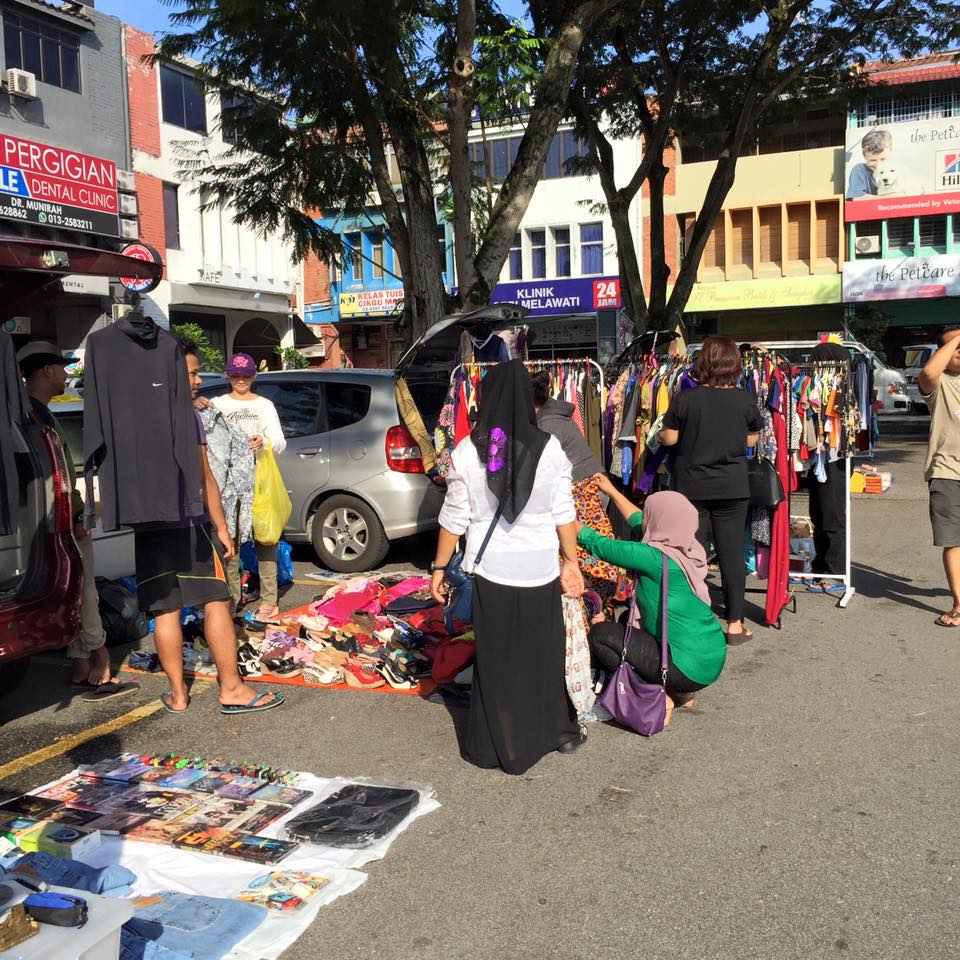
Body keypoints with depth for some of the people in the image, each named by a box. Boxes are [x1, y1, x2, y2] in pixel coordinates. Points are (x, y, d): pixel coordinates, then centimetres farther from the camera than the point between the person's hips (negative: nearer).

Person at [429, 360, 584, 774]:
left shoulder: (468, 451, -8)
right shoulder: (548, 448, -6)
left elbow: (454, 518, -6)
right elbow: (564, 514, -3)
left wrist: (439, 567, 4)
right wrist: (571, 561, 8)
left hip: (492, 569, -1)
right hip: (541, 566, 1)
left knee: (496, 656, 11)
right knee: (543, 651, 17)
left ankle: (504, 746, 21)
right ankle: (557, 731, 31)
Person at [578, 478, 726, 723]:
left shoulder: (655, 558, -22)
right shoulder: (690, 549, 2)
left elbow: (598, 545, -12)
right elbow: (638, 521, 19)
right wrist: (611, 491, 27)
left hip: (690, 669, -9)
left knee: (598, 635, -4)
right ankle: (678, 691, 18)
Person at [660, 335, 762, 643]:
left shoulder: (685, 399, -11)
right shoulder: (745, 400, -5)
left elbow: (669, 438, -6)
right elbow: (751, 440, 6)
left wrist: (659, 433, 15)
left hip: (691, 487, -1)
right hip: (733, 487, 1)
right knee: (732, 553, 7)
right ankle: (735, 624, 13)